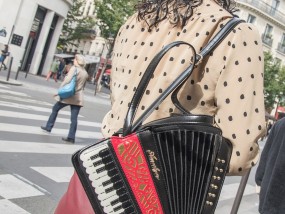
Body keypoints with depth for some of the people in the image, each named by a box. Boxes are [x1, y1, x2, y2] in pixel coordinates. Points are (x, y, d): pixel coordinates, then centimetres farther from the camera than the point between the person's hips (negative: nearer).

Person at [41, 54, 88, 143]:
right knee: (74, 117, 2)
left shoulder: (74, 68, -9)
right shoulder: (85, 73, 11)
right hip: (78, 98, 5)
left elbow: (67, 80, -18)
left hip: (68, 95, -5)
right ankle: (71, 137, 0)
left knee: (55, 109, 17)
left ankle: (48, 127, 26)